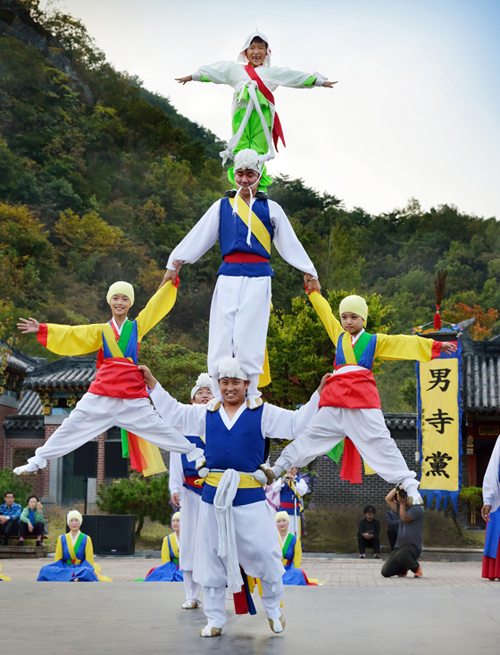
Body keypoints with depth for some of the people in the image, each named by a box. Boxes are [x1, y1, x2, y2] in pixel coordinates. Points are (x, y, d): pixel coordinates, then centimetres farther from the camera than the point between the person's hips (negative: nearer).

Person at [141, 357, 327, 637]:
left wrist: (319, 393, -7)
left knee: (265, 554, -2)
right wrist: (152, 382, 18)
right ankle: (215, 619, 18)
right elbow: (173, 413, 20)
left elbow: (298, 423, 2)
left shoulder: (262, 413, 5)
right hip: (213, 496, 3)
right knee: (212, 558, 7)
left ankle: (274, 608, 22)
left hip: (250, 497, -2)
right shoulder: (207, 414, 13)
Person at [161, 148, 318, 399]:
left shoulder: (271, 209, 15)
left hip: (258, 278, -1)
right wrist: (174, 264, 17)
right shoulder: (222, 206, 17)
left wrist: (310, 274, 15)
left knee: (249, 337, -10)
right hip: (229, 277, 1)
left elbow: (290, 244, 17)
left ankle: (250, 394, -6)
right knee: (221, 336, -6)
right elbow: (198, 238, 19)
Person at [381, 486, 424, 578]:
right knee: (386, 572, -8)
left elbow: (404, 518, -17)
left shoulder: (417, 508, -5)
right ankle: (403, 569, 25)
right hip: (399, 547, 7)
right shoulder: (401, 508, 20)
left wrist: (402, 503, -7)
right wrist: (397, 488, 8)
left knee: (400, 556, -42)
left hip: (413, 546, -7)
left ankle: (417, 568, -8)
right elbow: (388, 499, 18)